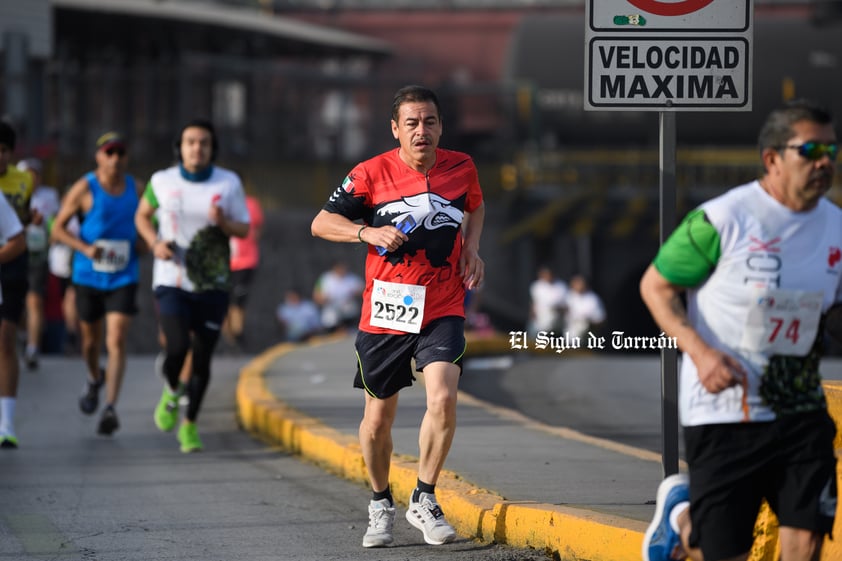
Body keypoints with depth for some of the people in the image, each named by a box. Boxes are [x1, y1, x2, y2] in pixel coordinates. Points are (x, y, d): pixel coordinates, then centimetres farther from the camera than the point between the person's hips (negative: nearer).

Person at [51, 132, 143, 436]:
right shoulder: (84, 188, -7)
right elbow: (58, 228, -5)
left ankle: (110, 408, -20)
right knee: (90, 340, 14)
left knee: (117, 342, -14)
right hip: (88, 276, -1)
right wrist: (85, 248, -20)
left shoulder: (135, 188, 4)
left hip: (124, 277, 1)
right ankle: (95, 378, 47)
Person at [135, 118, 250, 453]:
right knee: (177, 349, -19)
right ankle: (172, 390, 16)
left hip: (212, 286, 1)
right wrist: (155, 243, -4)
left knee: (202, 360, 3)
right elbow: (142, 216, 16)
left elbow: (244, 230, 4)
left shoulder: (229, 183, 0)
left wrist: (223, 222, -19)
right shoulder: (162, 182, 0)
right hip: (172, 283, -1)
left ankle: (190, 425, 22)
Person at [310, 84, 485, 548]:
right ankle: (380, 505, 31)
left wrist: (471, 248, 6)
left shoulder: (461, 167, 2)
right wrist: (368, 232, -18)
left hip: (443, 308, 1)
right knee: (378, 418, 7)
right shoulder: (373, 173, -6)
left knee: (443, 398, -21)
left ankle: (424, 499, -4)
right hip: (385, 310, 0)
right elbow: (321, 223, -1)